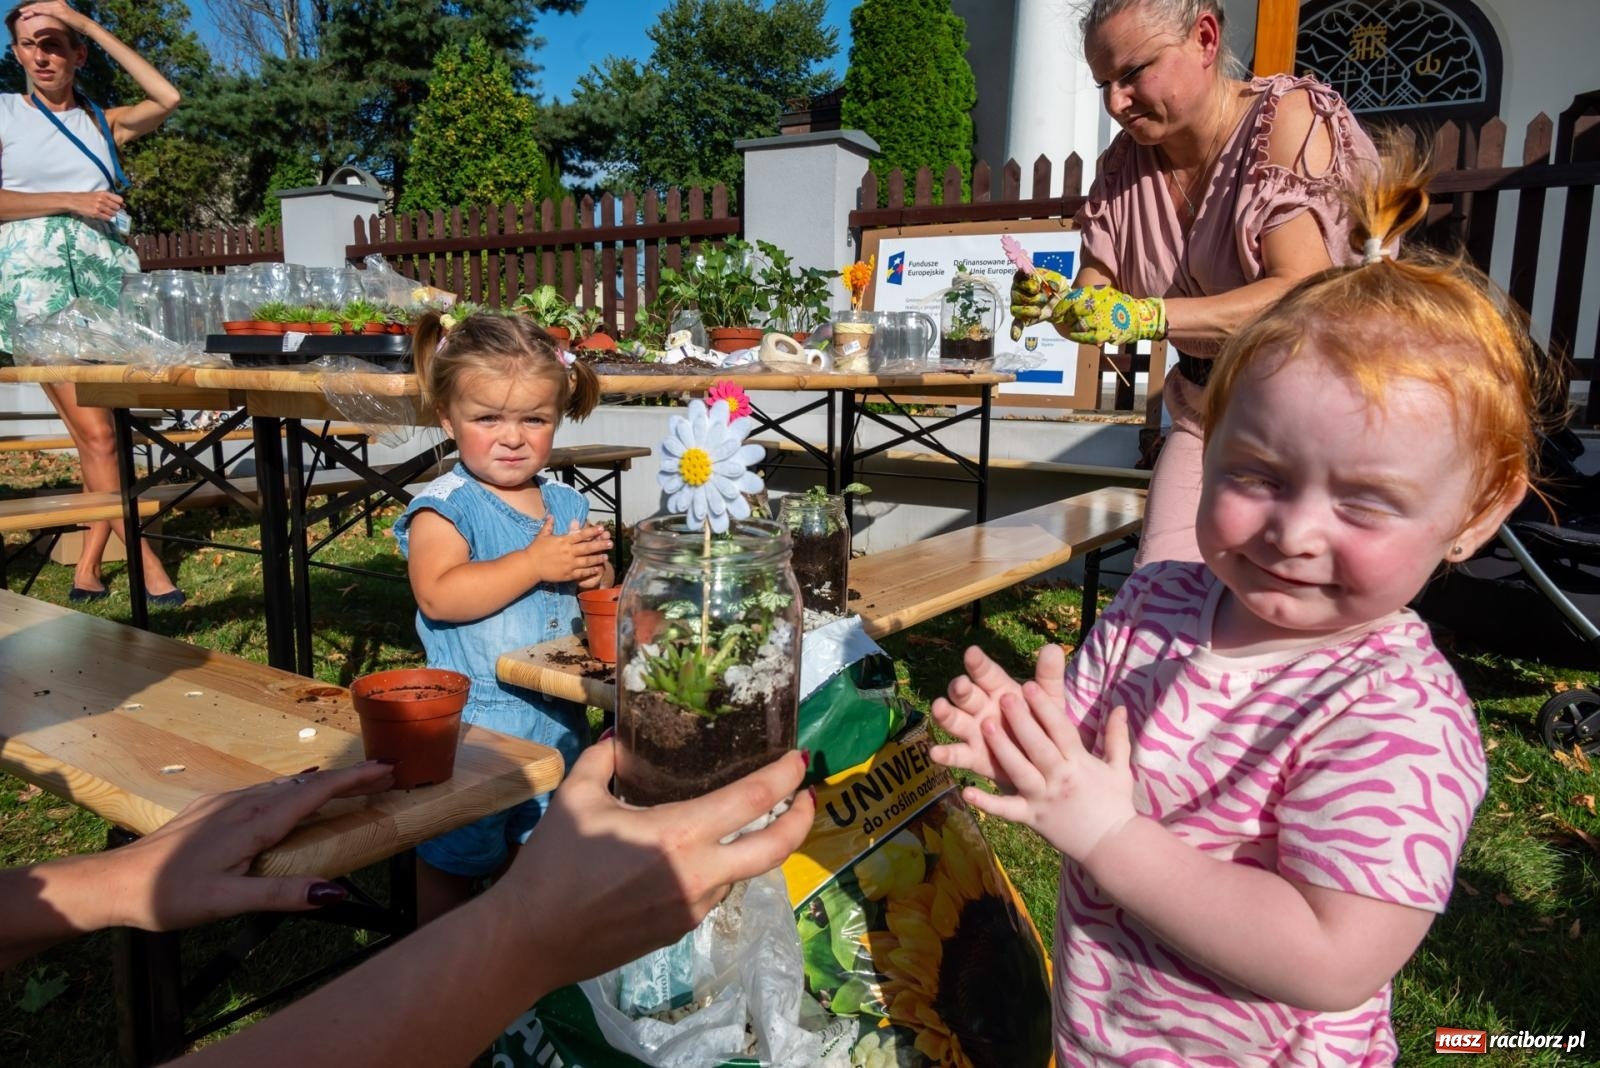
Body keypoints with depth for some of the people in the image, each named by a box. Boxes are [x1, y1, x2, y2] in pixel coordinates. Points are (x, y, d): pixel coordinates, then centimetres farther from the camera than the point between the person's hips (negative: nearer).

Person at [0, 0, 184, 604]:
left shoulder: (102, 122, 17)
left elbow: (167, 99, 0)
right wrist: (71, 200, -8)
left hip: (108, 270, 3)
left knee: (99, 427, -2)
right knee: (95, 432, -10)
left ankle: (88, 567, 7)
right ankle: (149, 571, -7)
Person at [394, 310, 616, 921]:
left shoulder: (567, 505, 4)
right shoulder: (445, 506, -13)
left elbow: (594, 604, 15)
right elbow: (438, 595, -29)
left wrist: (595, 575, -9)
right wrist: (537, 563, -28)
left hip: (555, 716, 6)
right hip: (469, 719, -6)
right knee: (451, 860, 11)